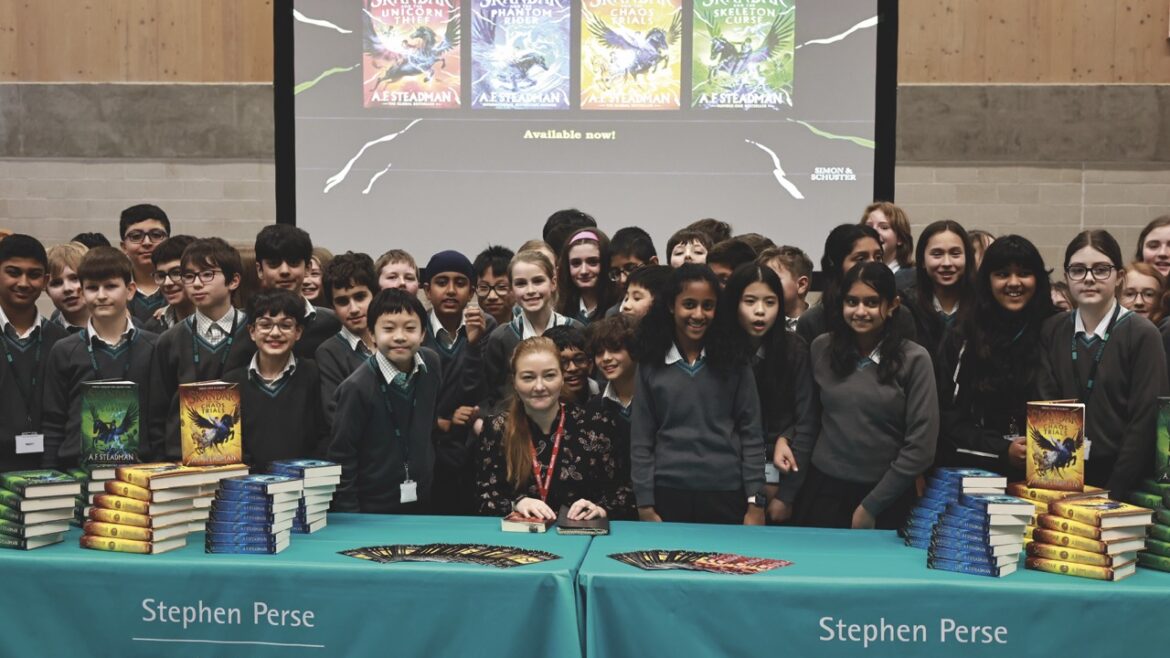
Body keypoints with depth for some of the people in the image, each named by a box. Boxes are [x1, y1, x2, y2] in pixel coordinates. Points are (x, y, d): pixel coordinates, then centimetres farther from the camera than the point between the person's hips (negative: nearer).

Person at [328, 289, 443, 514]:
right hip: (372, 510, -4)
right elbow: (341, 458, -13)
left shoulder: (431, 364, -5)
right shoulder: (357, 388, -19)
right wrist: (350, 516, -13)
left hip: (423, 501, 5)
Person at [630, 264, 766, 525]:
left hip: (727, 494, 0)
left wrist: (756, 502, -3)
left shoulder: (734, 360, 1)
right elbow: (640, 440, 2)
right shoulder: (651, 364, 2)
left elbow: (751, 433, 1)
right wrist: (645, 505, -1)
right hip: (668, 493, 1)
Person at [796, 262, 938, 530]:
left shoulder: (914, 359, -8)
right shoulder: (821, 348, 0)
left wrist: (871, 505, -7)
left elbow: (920, 446, -9)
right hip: (824, 490, 2)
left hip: (885, 498, -2)